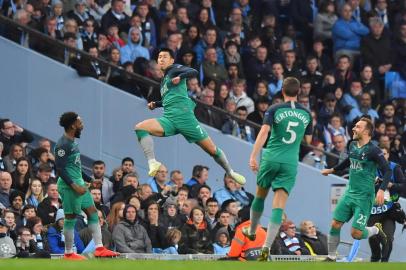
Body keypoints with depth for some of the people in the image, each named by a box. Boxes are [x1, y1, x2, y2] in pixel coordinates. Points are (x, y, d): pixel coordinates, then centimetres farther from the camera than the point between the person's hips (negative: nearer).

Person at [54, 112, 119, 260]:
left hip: (78, 183, 10)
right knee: (71, 218, -4)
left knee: (93, 212, 8)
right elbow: (60, 168, -21)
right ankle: (68, 253, 4)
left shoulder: (73, 142, 15)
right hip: (69, 185, -10)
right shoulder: (63, 144, -16)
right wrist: (74, 186, -25)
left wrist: (90, 180, 22)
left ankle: (99, 248, 9)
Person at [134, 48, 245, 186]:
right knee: (139, 128, -20)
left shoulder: (175, 69, 5)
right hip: (168, 119, 6)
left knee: (212, 149, 0)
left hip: (184, 116, -6)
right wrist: (155, 104, 24)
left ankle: (230, 172, 21)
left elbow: (194, 72, -15)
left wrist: (180, 77, -32)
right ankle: (152, 163, -31)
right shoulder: (164, 79, 25)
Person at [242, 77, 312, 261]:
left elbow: (264, 131, -15)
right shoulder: (306, 114, 6)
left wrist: (253, 156, -19)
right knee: (279, 206, -5)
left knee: (260, 195, 23)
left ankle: (252, 231, 42)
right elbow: (308, 140, 16)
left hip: (271, 158, -1)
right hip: (290, 163, 1)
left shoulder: (275, 109, -3)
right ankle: (267, 246, -17)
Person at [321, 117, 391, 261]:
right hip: (350, 193, 7)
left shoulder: (373, 150, -15)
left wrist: (381, 190, -31)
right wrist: (332, 170, 36)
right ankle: (331, 258, 13)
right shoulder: (353, 146, 6)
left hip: (364, 197, -7)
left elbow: (387, 171, -18)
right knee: (335, 225, -1)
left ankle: (376, 229, 21)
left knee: (356, 233, -10)